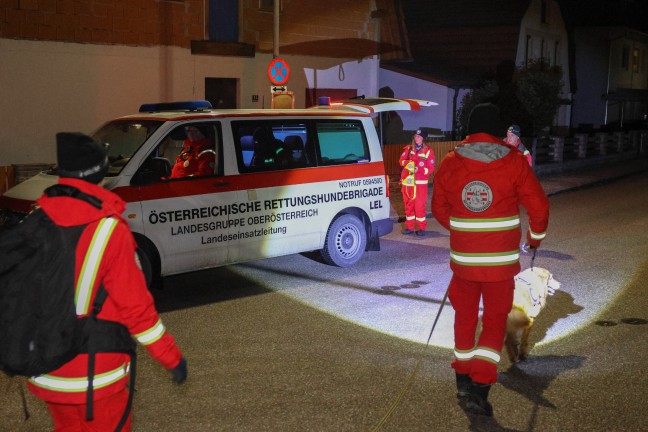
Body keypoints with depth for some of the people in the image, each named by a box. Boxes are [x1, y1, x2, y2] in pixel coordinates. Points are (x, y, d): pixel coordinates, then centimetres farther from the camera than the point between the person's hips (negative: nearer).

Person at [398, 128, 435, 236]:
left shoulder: (428, 151, 0)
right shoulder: (408, 148, 9)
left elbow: (431, 168, -3)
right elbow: (401, 160, 5)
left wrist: (419, 170, -18)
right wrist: (407, 163, -16)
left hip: (420, 183, -3)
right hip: (407, 182, 3)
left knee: (420, 206, -5)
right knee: (408, 204, 7)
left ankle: (421, 228, 5)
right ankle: (409, 227, 17)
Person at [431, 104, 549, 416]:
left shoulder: (450, 163, -1)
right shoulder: (514, 162, -7)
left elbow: (439, 208, 9)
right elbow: (538, 205, -3)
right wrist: (536, 237, 17)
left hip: (463, 257, 2)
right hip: (502, 259, -2)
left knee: (465, 314, 19)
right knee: (495, 318, 8)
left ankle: (464, 378, 28)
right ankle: (479, 386, -3)